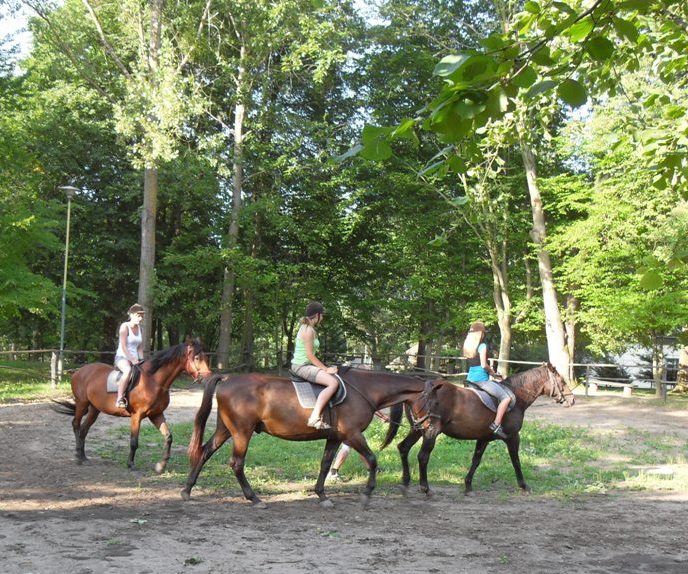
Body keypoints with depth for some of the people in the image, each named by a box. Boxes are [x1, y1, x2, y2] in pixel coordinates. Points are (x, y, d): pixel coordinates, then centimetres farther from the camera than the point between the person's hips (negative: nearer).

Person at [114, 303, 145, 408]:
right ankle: (119, 399, -40)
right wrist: (133, 360, -22)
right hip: (122, 357, -8)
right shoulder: (125, 326, -10)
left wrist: (141, 360, -1)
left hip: (135, 358, 8)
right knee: (128, 370, -39)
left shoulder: (139, 328, 12)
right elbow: (123, 347, -16)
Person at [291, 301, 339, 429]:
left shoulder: (307, 328, 16)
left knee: (334, 379, 18)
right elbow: (309, 355, -18)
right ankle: (314, 418, -32)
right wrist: (326, 369, -13)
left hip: (303, 365, 11)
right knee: (333, 382, -25)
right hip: (301, 366, -11)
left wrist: (325, 368, 13)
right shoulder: (308, 330, -14)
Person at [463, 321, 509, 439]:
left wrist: (490, 371, 14)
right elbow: (483, 365, -20)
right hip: (481, 379, -9)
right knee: (506, 398, -10)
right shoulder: (482, 346, -12)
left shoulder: (468, 346, 11)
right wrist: (493, 373, -3)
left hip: (470, 379, 9)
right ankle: (496, 425, -19)